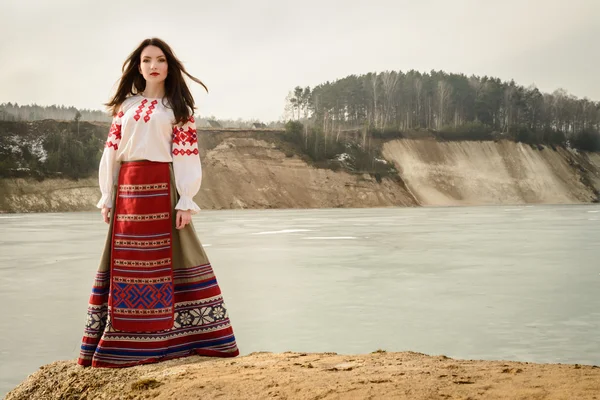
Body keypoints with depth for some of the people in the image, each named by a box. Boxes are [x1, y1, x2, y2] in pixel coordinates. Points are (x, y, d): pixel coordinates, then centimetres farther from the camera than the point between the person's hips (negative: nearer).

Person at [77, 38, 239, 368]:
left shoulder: (179, 108, 5)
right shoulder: (125, 106, 13)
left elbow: (186, 157, -3)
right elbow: (111, 153, 11)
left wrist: (185, 201, -11)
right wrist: (107, 198, 5)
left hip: (163, 191, -3)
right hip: (128, 191, 3)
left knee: (167, 261, -4)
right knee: (126, 261, 4)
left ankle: (170, 338, 1)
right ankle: (123, 346, 10)